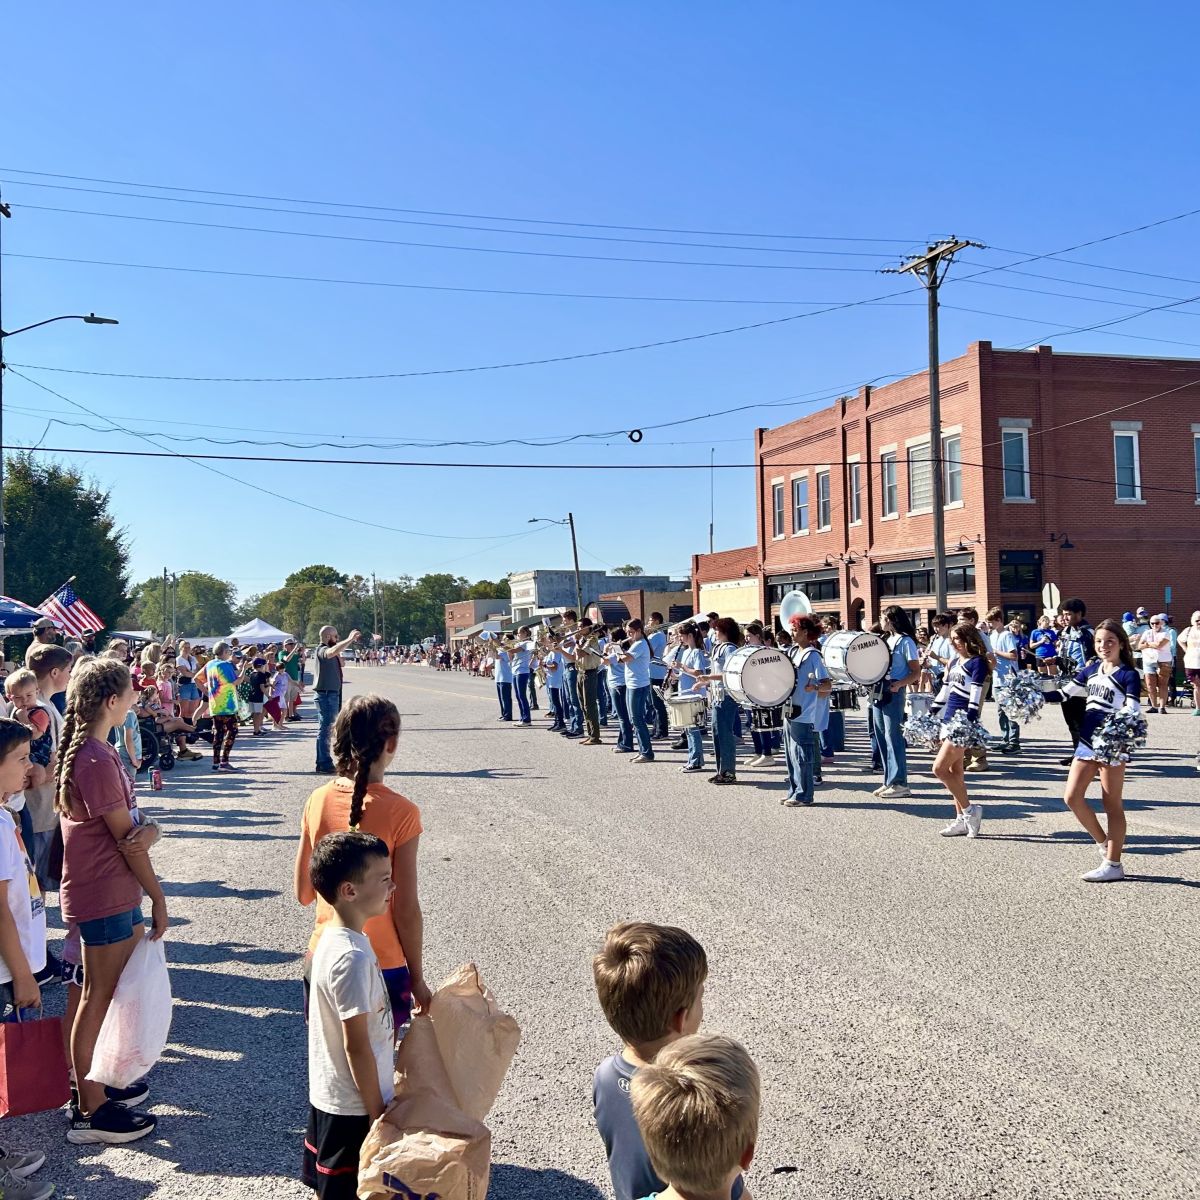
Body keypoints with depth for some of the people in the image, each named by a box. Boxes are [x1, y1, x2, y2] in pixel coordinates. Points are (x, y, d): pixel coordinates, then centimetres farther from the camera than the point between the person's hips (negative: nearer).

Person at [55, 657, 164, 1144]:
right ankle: (91, 1112, 14)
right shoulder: (97, 761, -23)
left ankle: (95, 1085, 34)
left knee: (106, 994, 20)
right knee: (98, 999, 2)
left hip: (111, 893, 10)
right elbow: (126, 839, -18)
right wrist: (158, 897, -9)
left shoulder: (82, 750, 8)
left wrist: (148, 830, -17)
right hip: (106, 897, -10)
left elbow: (130, 826, 7)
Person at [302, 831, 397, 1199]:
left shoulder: (334, 939, 1)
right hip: (353, 1105, -9)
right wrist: (377, 1112, -15)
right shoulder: (352, 958, -28)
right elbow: (356, 1046, -24)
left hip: (329, 1096, 9)